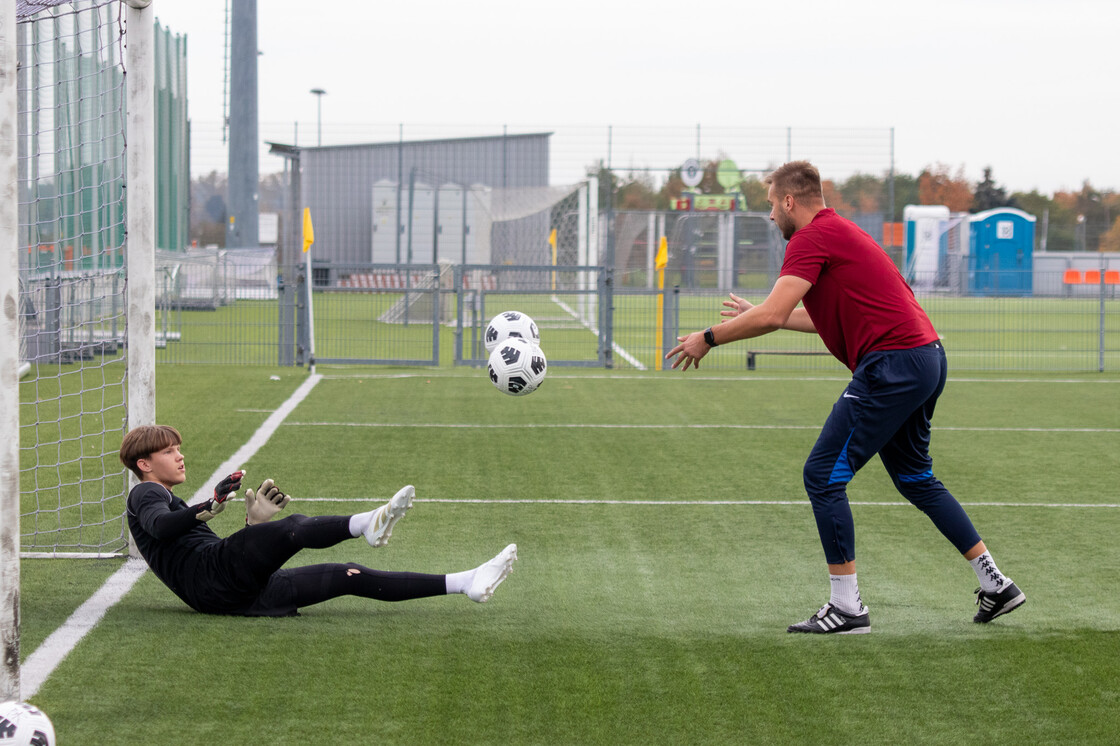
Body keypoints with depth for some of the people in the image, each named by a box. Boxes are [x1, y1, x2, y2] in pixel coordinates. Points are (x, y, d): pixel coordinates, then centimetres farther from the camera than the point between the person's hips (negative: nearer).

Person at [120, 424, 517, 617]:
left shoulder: (174, 505, 37)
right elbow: (159, 527, -18)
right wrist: (210, 507, -31)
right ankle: (367, 523, -57)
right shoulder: (145, 495, 8)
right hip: (210, 579, -8)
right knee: (295, 528, -29)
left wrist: (253, 523, 18)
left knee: (349, 576, 1)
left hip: (244, 595, 8)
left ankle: (465, 583, -3)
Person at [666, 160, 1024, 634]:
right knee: (915, 478, 22)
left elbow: (772, 316, -19)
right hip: (926, 359, 10)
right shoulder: (839, 231, 22)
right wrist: (757, 315, 38)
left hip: (891, 366, -10)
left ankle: (847, 608, -4)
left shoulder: (812, 237, -9)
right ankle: (996, 585, 23)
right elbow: (829, 318, 33)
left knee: (824, 475, -5)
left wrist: (709, 338, -7)